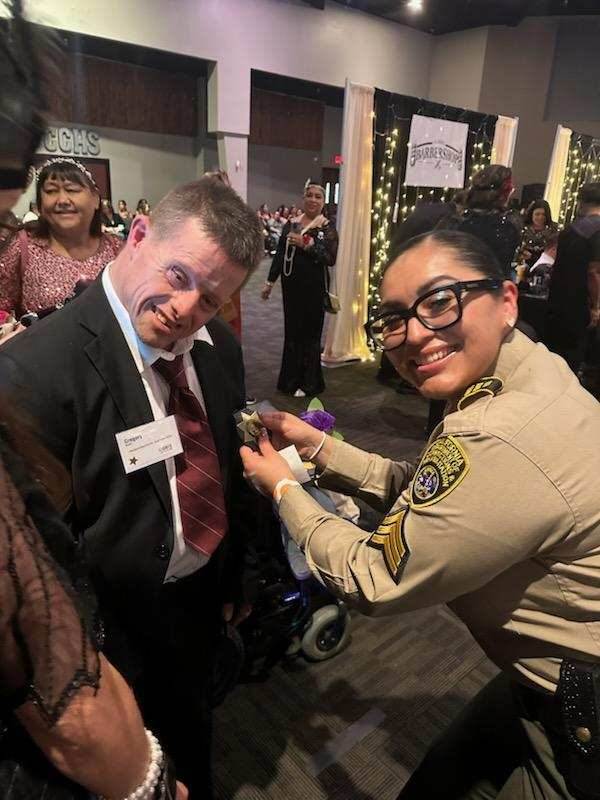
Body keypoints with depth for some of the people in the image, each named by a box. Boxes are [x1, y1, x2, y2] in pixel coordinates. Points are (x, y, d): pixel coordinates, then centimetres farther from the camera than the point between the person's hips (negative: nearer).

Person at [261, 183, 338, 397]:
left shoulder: (327, 228, -3)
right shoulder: (291, 224, 8)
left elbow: (331, 259, -15)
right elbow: (279, 254, 10)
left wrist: (306, 244, -20)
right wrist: (269, 282, 8)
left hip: (314, 288, -4)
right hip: (291, 284, 4)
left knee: (310, 333, 4)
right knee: (292, 331, 11)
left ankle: (309, 383, 16)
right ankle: (291, 379, 25)